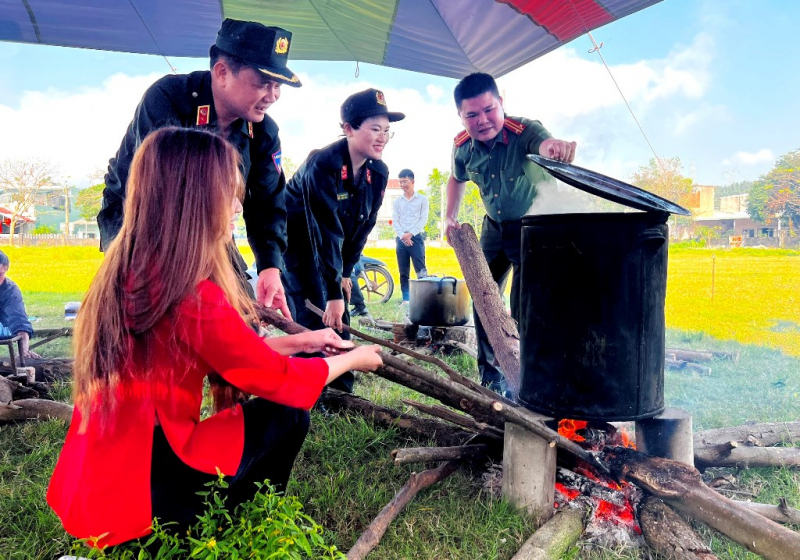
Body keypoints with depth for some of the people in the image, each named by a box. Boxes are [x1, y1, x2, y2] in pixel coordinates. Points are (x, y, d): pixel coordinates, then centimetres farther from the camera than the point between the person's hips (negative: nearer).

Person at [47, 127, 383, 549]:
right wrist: (352, 359, 3)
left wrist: (299, 341, 13)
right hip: (126, 494, -8)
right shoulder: (194, 296, -26)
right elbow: (280, 380, -13)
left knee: (257, 408, 17)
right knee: (286, 416, -4)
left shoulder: (128, 270, 1)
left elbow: (233, 354, 10)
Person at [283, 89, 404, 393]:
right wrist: (333, 293, -31)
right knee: (314, 319, -11)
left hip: (331, 251, 7)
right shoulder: (322, 165, -29)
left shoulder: (379, 172, -8)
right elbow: (326, 232, -32)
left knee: (340, 320, 6)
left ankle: (342, 392, 17)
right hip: (296, 240, -7)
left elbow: (363, 225, 1)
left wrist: (345, 272, 1)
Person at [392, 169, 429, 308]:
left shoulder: (422, 199, 6)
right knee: (403, 272, 3)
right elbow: (394, 221, 7)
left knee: (421, 271, -9)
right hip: (401, 239, 3)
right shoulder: (397, 202, 14)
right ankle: (406, 299, 6)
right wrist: (403, 236, -10)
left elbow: (423, 220, -1)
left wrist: (410, 234, -12)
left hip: (416, 238, -3)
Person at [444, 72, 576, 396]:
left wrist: (555, 147, -76)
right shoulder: (463, 147, -11)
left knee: (523, 310, -10)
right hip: (495, 227, 6)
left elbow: (543, 143, -52)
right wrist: (449, 217, 1)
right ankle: (490, 375, 29)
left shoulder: (524, 131, -27)